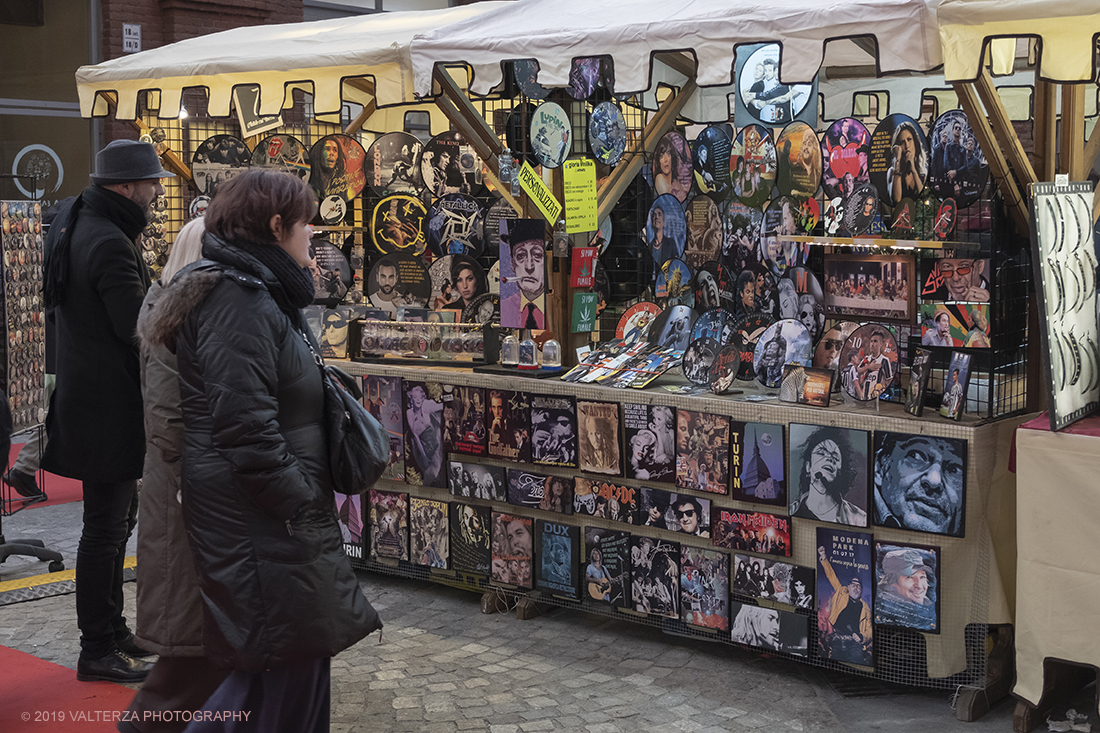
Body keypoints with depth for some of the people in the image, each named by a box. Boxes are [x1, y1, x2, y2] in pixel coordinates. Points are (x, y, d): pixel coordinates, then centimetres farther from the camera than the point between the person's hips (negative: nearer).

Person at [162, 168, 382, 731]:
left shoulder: (258, 293, 16)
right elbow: (244, 427, -25)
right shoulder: (238, 300, -18)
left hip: (274, 512, 10)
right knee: (294, 653, -2)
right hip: (258, 518, -10)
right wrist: (299, 506, -19)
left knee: (285, 657, 15)